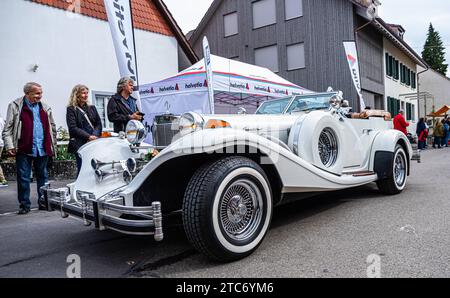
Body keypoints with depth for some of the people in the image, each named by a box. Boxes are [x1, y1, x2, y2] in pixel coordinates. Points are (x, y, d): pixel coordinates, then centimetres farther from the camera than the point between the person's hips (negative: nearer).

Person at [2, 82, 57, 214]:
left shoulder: (45, 107, 13)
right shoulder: (15, 106, 2)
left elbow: (52, 128, 17)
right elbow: (8, 128, -2)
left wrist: (53, 146, 13)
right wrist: (9, 146, -12)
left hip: (43, 149, 3)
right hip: (24, 149, -3)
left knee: (43, 176, 11)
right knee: (23, 178, 2)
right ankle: (24, 205, 13)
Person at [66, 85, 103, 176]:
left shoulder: (92, 108, 20)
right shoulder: (71, 109, 5)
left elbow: (99, 124, 12)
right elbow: (73, 128, -5)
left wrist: (94, 136, -6)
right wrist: (88, 136, -14)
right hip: (80, 144, -4)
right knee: (82, 169, -8)